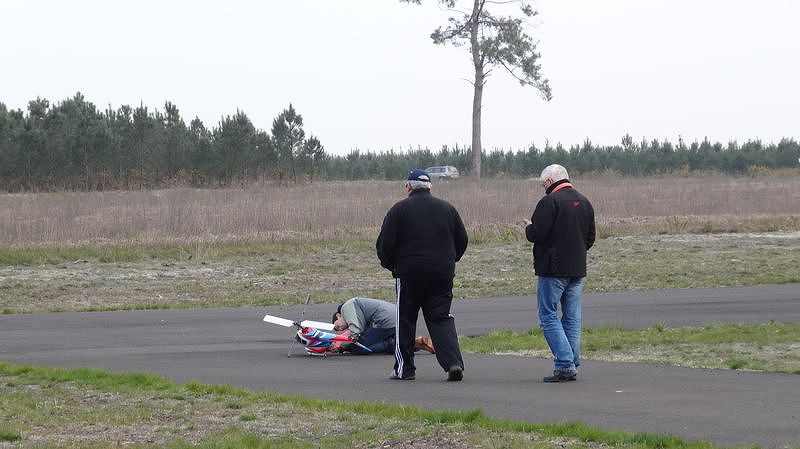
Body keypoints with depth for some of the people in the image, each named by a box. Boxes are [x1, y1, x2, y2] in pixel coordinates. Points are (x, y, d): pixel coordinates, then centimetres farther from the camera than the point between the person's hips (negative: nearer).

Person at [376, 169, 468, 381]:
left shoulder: (399, 209, -4)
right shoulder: (447, 208, 8)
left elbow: (384, 244, -6)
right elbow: (462, 240, 13)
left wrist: (390, 265, 11)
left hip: (409, 273, -3)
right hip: (442, 274, 3)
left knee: (405, 321, 9)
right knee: (442, 319, 6)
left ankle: (404, 368, 13)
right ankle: (453, 362, -12)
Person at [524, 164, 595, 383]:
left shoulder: (550, 202, -12)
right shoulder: (584, 202, 12)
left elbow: (536, 234, -17)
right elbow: (590, 239, 17)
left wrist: (529, 227, 4)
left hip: (553, 268, -7)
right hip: (577, 269, 7)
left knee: (548, 316, -2)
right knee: (572, 317, 11)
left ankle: (565, 365, -11)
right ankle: (572, 366, 9)